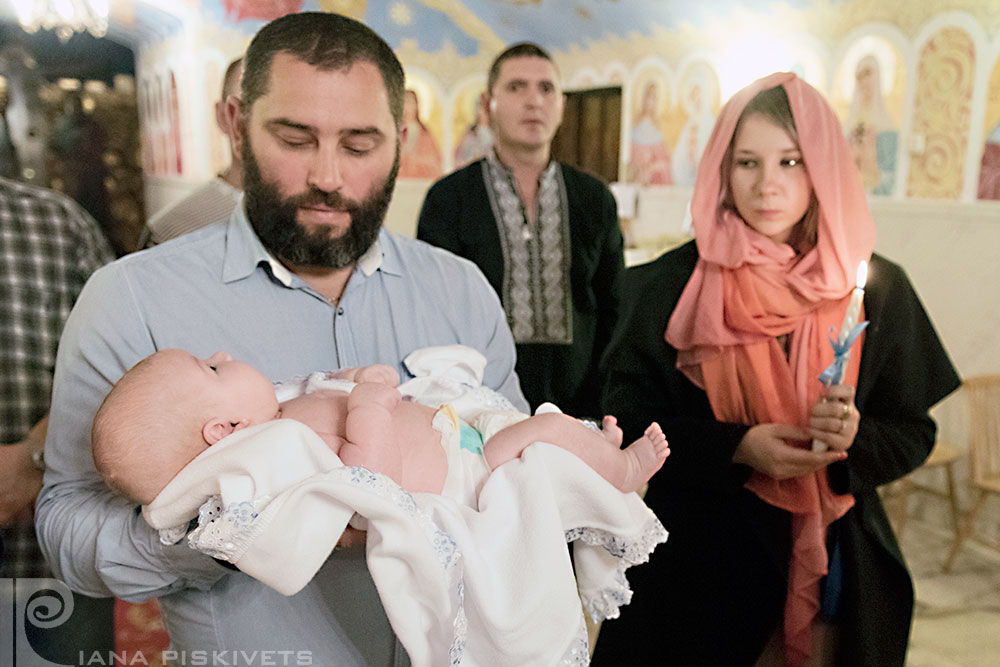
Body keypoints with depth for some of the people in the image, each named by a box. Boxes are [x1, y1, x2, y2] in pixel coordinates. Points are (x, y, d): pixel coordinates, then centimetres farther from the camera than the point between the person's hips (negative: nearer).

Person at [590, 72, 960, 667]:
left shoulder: (878, 289, -4)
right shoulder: (673, 284, -8)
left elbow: (914, 433, 2)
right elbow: (628, 417, -7)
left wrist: (854, 437, -19)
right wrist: (736, 447, -20)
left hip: (831, 565, 2)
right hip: (699, 560, -1)